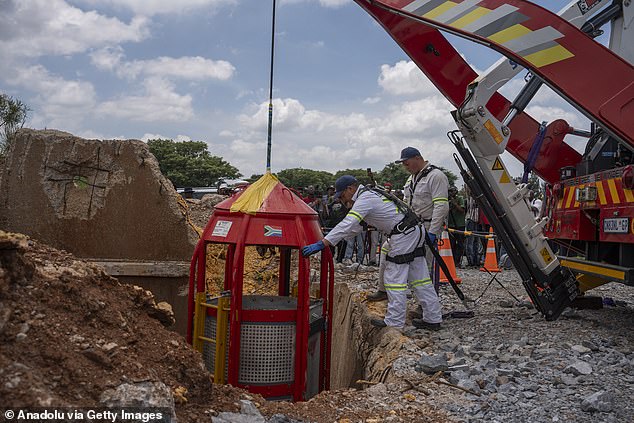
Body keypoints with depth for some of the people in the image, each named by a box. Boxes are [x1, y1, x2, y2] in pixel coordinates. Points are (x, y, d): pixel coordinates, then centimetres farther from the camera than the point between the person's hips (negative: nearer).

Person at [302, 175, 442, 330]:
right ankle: (433, 319, 20)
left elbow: (347, 224, -24)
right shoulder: (369, 194, 18)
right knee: (419, 278, 13)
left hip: (404, 235, -10)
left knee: (395, 279, -3)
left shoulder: (365, 199, -14)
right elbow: (356, 226, 25)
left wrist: (322, 244, -27)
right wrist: (332, 236, 19)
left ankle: (394, 322, 3)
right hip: (416, 231, 10)